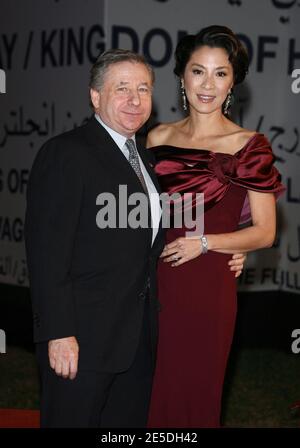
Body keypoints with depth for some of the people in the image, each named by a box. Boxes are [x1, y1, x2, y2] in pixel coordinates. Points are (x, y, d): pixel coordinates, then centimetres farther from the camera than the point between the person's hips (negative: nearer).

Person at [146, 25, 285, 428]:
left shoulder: (249, 146, -5)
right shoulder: (159, 138, 6)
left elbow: (265, 232, -3)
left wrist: (204, 243, -14)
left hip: (209, 288, -3)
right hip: (157, 284, 3)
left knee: (196, 392, 8)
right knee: (152, 393, 11)